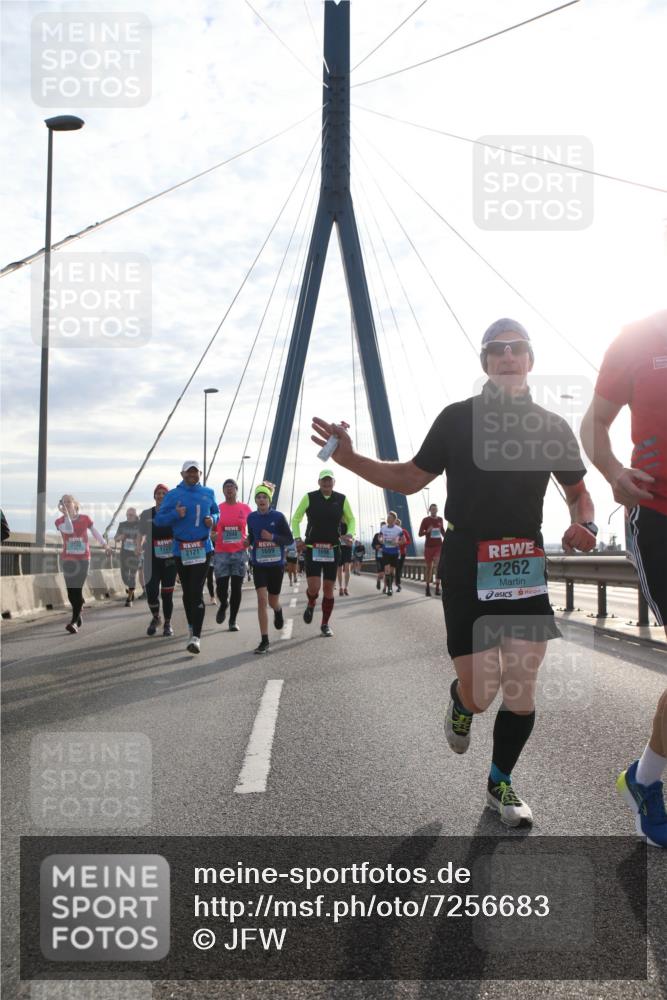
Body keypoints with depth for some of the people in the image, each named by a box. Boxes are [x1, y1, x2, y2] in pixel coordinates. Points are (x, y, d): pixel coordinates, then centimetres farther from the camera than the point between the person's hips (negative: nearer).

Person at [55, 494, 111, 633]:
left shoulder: (85, 518, 2)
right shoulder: (59, 521, 1)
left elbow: (95, 532, 14)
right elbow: (69, 530, -19)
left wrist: (105, 545, 18)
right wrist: (66, 513, -19)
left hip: (83, 558, -1)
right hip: (68, 559, 1)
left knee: (77, 590, -11)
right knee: (71, 591, 3)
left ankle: (74, 621, -12)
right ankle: (78, 616, 27)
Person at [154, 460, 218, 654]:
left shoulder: (208, 493, 8)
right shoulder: (173, 495, 1)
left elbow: (216, 512, 22)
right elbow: (158, 520, 0)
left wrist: (212, 520, -1)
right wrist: (175, 514, -17)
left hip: (203, 549, -1)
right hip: (181, 550, 1)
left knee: (197, 592, -11)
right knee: (187, 592, 12)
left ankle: (196, 637, -16)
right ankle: (192, 627, 33)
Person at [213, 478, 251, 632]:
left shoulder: (245, 508, 4)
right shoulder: (217, 508, 3)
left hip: (239, 553, 0)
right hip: (221, 553, 0)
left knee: (237, 588, 1)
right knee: (221, 587, -4)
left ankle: (233, 620, 13)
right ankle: (223, 605, 31)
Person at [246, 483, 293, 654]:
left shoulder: (278, 517, -7)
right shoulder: (251, 517, 1)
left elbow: (289, 539, -4)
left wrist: (272, 537, -20)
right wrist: (248, 542, -5)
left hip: (276, 564, -1)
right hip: (259, 564, 1)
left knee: (272, 601, 10)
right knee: (262, 599, -12)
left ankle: (278, 611, 50)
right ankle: (264, 641, -7)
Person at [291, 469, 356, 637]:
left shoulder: (341, 499, 3)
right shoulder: (309, 498, -1)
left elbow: (351, 519, 15)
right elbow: (296, 518, 8)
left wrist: (349, 534, -5)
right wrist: (297, 537, -7)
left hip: (333, 550, 2)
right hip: (312, 549, -2)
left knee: (328, 589, 4)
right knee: (313, 588, -13)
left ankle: (325, 624, 18)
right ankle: (311, 604, 23)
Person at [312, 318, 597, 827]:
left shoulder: (553, 427, 7)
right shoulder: (458, 418, 2)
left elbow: (579, 491, 18)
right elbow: (410, 478, 8)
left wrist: (584, 525, -5)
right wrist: (351, 459, -5)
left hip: (525, 567, 2)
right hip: (466, 565, -2)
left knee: (522, 691, 0)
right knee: (480, 695, -5)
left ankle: (501, 781, 24)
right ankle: (461, 703, 35)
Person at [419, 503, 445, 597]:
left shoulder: (440, 520, 7)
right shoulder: (426, 520, -2)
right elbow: (420, 534, -2)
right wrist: (427, 531, -20)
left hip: (439, 546, 1)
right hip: (429, 546, -1)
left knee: (438, 565, -14)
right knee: (429, 567, 8)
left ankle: (437, 588, -14)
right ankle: (428, 587, 20)